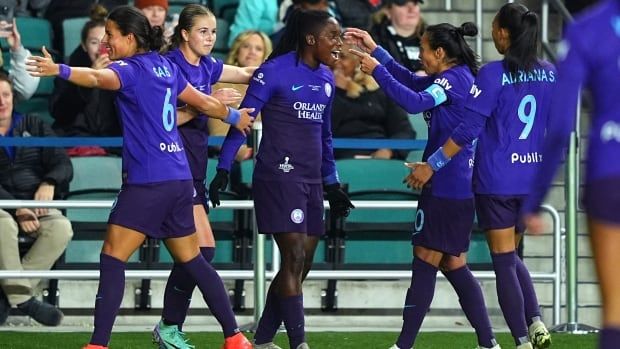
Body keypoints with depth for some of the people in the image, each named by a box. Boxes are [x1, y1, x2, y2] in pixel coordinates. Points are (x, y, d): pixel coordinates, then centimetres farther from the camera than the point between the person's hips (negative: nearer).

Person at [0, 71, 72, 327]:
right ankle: (22, 298, -34)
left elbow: (63, 165, 10)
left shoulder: (33, 126, 16)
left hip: (37, 206, 3)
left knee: (61, 228, -30)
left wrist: (49, 183, -14)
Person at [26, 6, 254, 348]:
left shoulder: (131, 69, -9)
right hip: (180, 178, 8)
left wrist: (60, 70, -49)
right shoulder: (165, 67, 14)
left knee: (112, 257, -8)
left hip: (147, 181, -8)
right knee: (190, 259, 18)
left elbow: (98, 78, -31)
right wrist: (234, 116, 45)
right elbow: (203, 103, 26)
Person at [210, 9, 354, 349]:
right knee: (294, 260, -12)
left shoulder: (326, 78, 12)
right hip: (279, 176, -8)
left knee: (301, 267, 7)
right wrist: (223, 169, -12)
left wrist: (332, 184, 21)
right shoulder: (275, 71, -9)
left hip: (311, 181, 8)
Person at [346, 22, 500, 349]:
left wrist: (377, 70, -19)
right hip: (462, 187, 10)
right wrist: (375, 49, 18)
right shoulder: (458, 77, 15)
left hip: (445, 185, -10)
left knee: (425, 261, -7)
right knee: (454, 265, 12)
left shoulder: (454, 79, -13)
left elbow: (415, 101, -25)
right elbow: (411, 81, 22)